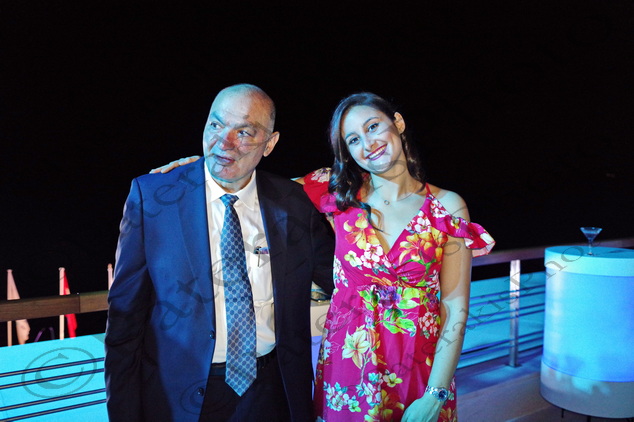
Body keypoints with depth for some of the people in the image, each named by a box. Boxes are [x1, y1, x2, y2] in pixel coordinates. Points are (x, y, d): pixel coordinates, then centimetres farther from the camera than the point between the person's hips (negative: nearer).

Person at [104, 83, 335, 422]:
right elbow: (126, 313, -7)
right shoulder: (151, 195, -11)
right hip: (183, 393, -1)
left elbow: (338, 276, 6)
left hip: (272, 388, 2)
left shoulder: (292, 201, -5)